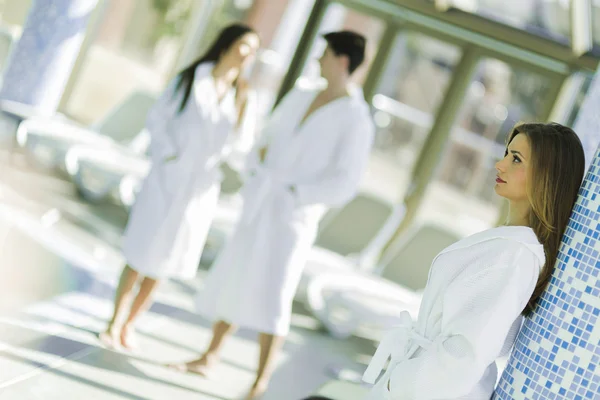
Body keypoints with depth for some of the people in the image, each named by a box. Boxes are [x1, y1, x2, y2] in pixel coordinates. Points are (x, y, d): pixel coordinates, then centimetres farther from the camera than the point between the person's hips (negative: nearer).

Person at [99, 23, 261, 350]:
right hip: (168, 179, -3)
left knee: (163, 261, 9)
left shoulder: (240, 94, 6)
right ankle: (114, 322, 14)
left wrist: (243, 105, -9)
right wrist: (168, 154, -11)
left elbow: (240, 145, -1)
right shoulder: (192, 78, -3)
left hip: (201, 188, 3)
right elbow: (157, 118, -1)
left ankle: (129, 325, 20)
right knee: (141, 255, 2)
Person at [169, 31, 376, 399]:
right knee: (231, 282, 12)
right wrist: (262, 162, 4)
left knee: (269, 295, -15)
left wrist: (294, 193, -17)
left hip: (295, 214, -7)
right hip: (261, 205, 7)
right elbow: (270, 134, 24)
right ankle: (209, 358, 28)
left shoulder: (357, 120, -12)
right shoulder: (301, 95, 9)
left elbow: (345, 185, -15)